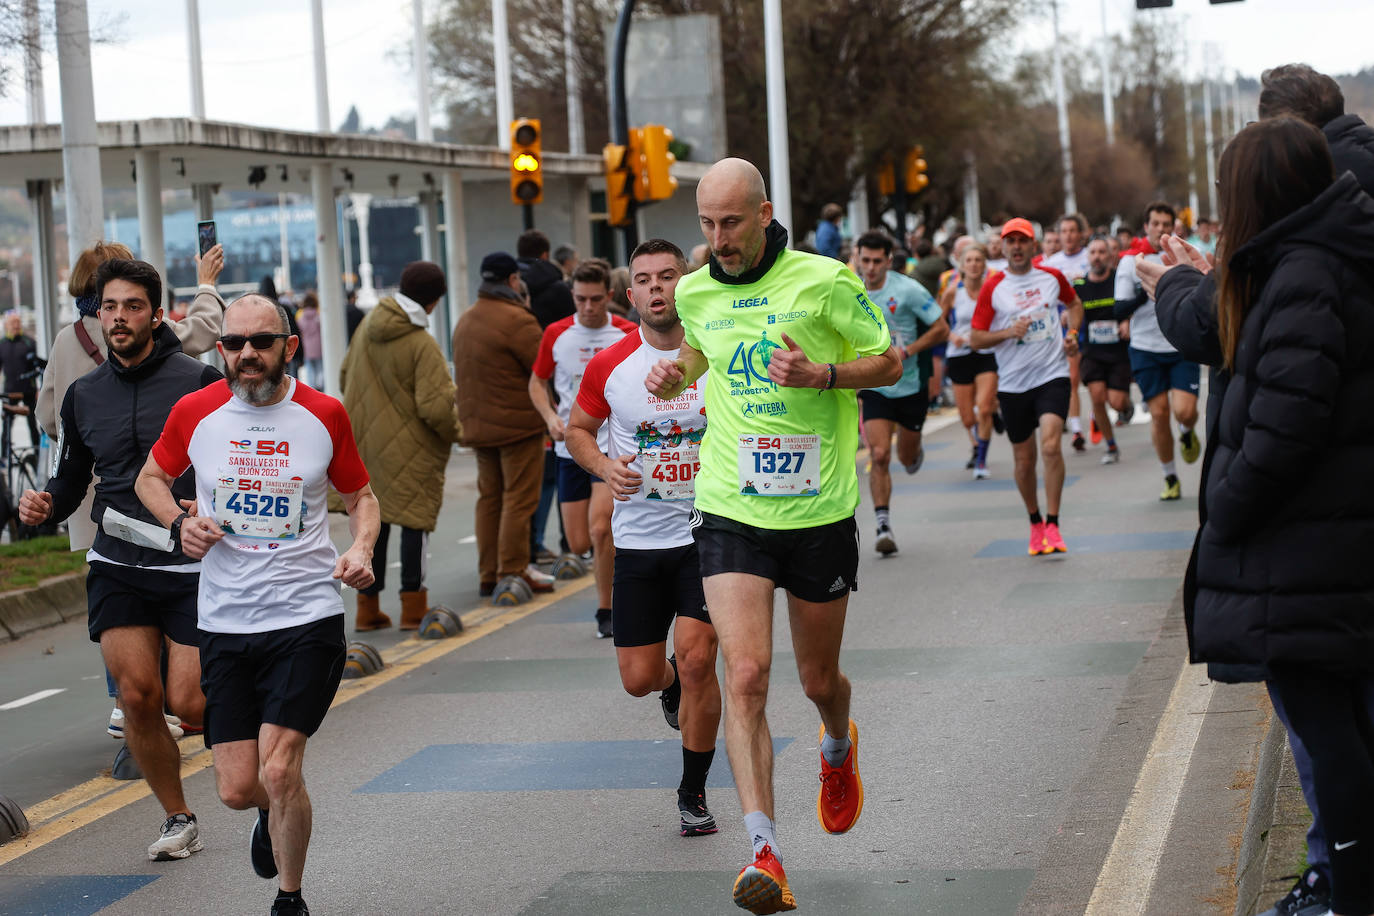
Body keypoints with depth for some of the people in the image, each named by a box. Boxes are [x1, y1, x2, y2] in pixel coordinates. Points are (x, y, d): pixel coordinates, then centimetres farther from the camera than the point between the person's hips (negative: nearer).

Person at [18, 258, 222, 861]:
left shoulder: (198, 381, -6)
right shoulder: (84, 395, 8)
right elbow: (71, 481, 17)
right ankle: (178, 820, 12)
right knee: (137, 695, -8)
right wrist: (44, 507, -5)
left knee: (187, 704, -7)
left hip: (192, 567, -3)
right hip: (117, 568, 3)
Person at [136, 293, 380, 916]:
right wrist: (179, 522, -3)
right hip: (224, 625, 2)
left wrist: (361, 549, -6)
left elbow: (360, 494, 13)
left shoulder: (325, 415, -2)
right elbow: (150, 477, 17)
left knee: (278, 771, -14)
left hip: (308, 617, -2)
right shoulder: (195, 413, 0)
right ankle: (274, 813, 40)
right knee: (238, 787, 1)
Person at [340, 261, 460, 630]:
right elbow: (434, 408, -22)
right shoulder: (422, 345, -18)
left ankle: (368, 606, 16)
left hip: (366, 443, 6)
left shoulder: (368, 327, 3)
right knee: (415, 521, 4)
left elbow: (345, 377, 15)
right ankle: (413, 605, 6)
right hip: (412, 449, -6)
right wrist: (454, 431, -3)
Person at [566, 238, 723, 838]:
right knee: (638, 678, 4)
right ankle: (672, 683, 44)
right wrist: (604, 466, -7)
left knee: (697, 659, -13)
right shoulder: (609, 366, -3)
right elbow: (578, 429, 13)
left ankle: (693, 794, 6)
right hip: (639, 538, 2)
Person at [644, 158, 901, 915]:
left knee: (819, 680, 14)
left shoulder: (825, 281, -8)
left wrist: (822, 375, -18)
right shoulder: (695, 292, 4)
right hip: (731, 512, 1)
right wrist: (675, 374, 2)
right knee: (745, 673, -16)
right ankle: (763, 850, -17)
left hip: (819, 513, -1)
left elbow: (888, 362, 0)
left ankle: (839, 749, 52)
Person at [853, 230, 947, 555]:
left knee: (907, 457, 12)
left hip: (911, 385, -1)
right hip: (874, 387, 2)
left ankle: (916, 453, 50)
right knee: (879, 455, -14)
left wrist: (905, 352, -20)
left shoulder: (908, 290, -14)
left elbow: (941, 328, -11)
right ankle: (883, 525, -10)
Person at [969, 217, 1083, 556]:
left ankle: (1052, 525, -14)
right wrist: (1008, 332, -16)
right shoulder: (992, 288, -1)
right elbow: (975, 338, -1)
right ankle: (1035, 523, 29)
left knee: (1050, 445, -20)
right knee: (1024, 460, 8)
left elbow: (1074, 303, 26)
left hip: (1052, 375, -1)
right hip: (1013, 384, 1)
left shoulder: (1052, 277, 5)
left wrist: (1072, 332, 8)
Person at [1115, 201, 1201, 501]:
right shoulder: (1131, 261, -2)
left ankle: (1187, 433, 25)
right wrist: (1143, 295, -24)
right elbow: (1120, 311, -7)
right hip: (1146, 349, 0)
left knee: (1185, 411, -13)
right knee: (1159, 414, -1)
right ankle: (1170, 477, 17)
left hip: (1183, 348, 0)